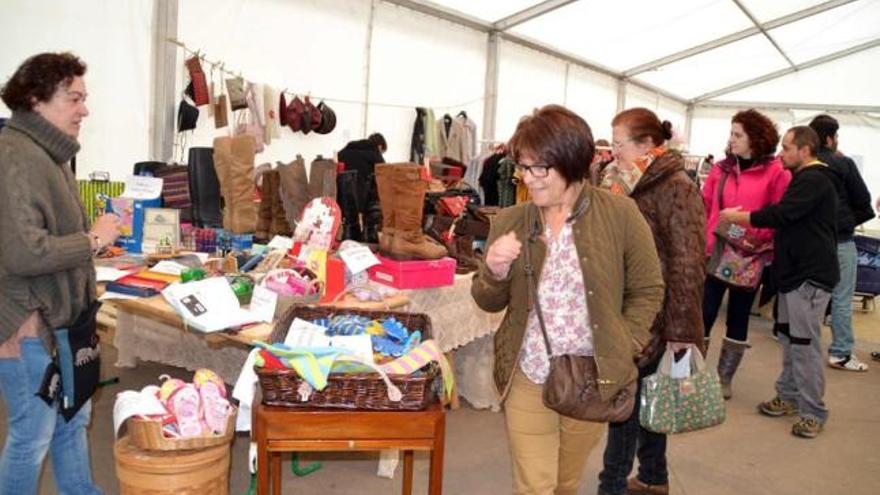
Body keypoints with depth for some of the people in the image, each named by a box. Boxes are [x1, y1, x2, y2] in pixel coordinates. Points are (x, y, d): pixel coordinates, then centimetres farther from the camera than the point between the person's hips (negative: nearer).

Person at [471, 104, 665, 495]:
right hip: (526, 381, 1)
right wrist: (494, 270, -17)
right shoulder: (509, 222, -2)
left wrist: (623, 348, -9)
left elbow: (647, 290, 0)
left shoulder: (620, 214, -9)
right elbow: (489, 303, 4)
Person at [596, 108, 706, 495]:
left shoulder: (677, 189, -16)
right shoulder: (636, 186, 10)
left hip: (654, 318, -9)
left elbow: (687, 266, -20)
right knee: (643, 398, 18)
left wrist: (682, 331, -21)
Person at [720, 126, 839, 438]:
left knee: (805, 343, -6)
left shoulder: (814, 180, -15)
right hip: (795, 271, 10)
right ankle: (789, 397, 26)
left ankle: (813, 413, 2)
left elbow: (782, 214, -23)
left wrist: (737, 217, -14)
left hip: (811, 274, -10)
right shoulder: (806, 178, 17)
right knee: (789, 338, 15)